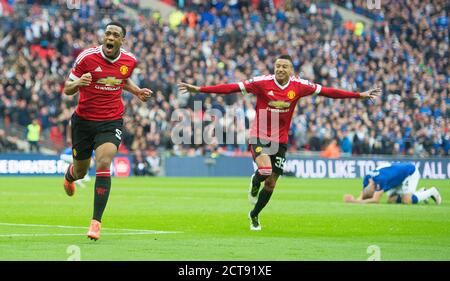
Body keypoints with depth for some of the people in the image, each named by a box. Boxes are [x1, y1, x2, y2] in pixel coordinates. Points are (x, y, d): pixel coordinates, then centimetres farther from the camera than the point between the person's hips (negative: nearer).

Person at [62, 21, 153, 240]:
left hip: (111, 122, 0)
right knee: (81, 171, 13)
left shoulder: (129, 61, -1)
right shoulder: (87, 57, -12)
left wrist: (137, 91, 5)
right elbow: (67, 89, -8)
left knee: (103, 164, -22)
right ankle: (70, 174, 55)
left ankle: (96, 222, -19)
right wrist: (78, 83, -30)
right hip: (84, 121, 0)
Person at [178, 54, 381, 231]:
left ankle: (254, 215, 34)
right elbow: (231, 88, -16)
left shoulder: (299, 86, -5)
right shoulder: (262, 83, -13)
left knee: (271, 183, 8)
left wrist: (360, 95, 1)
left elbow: (327, 92, 1)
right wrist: (199, 89, -23)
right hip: (260, 136, -3)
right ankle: (255, 183, 12)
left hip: (280, 140, 3)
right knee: (265, 170, -27)